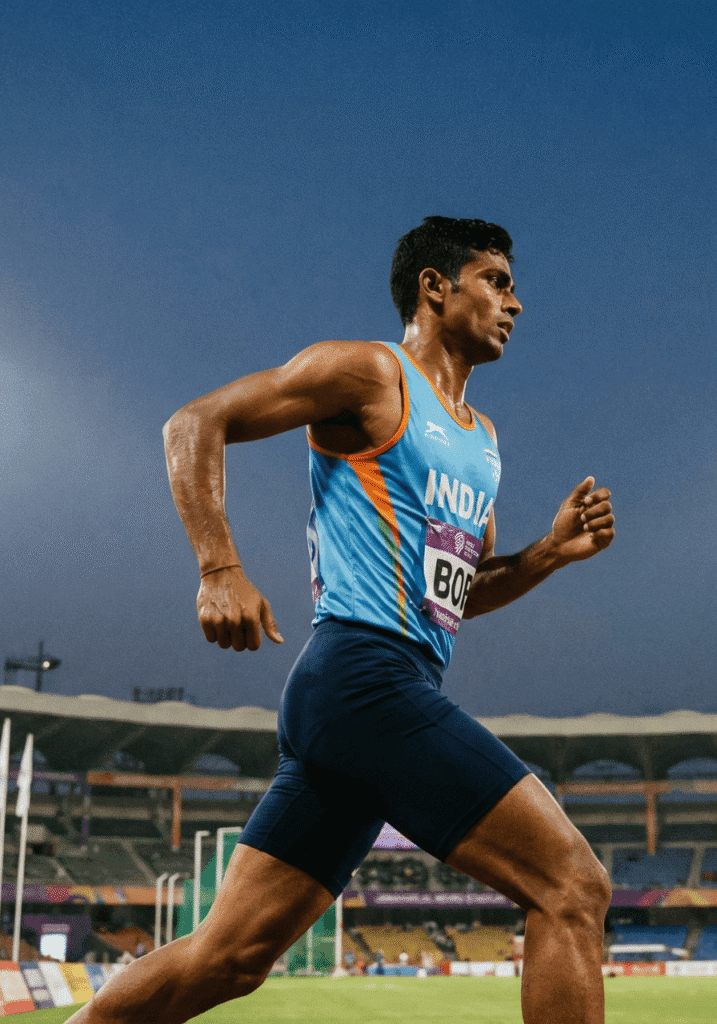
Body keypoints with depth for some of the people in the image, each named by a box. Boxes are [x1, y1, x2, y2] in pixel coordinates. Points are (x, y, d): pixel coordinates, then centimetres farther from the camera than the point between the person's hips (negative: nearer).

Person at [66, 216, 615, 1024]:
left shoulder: (480, 437, 26)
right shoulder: (371, 372, 0)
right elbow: (193, 424, -3)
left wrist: (550, 552, 12)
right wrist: (220, 569, -15)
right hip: (366, 672, -9)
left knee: (226, 959, 7)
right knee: (572, 887, -12)